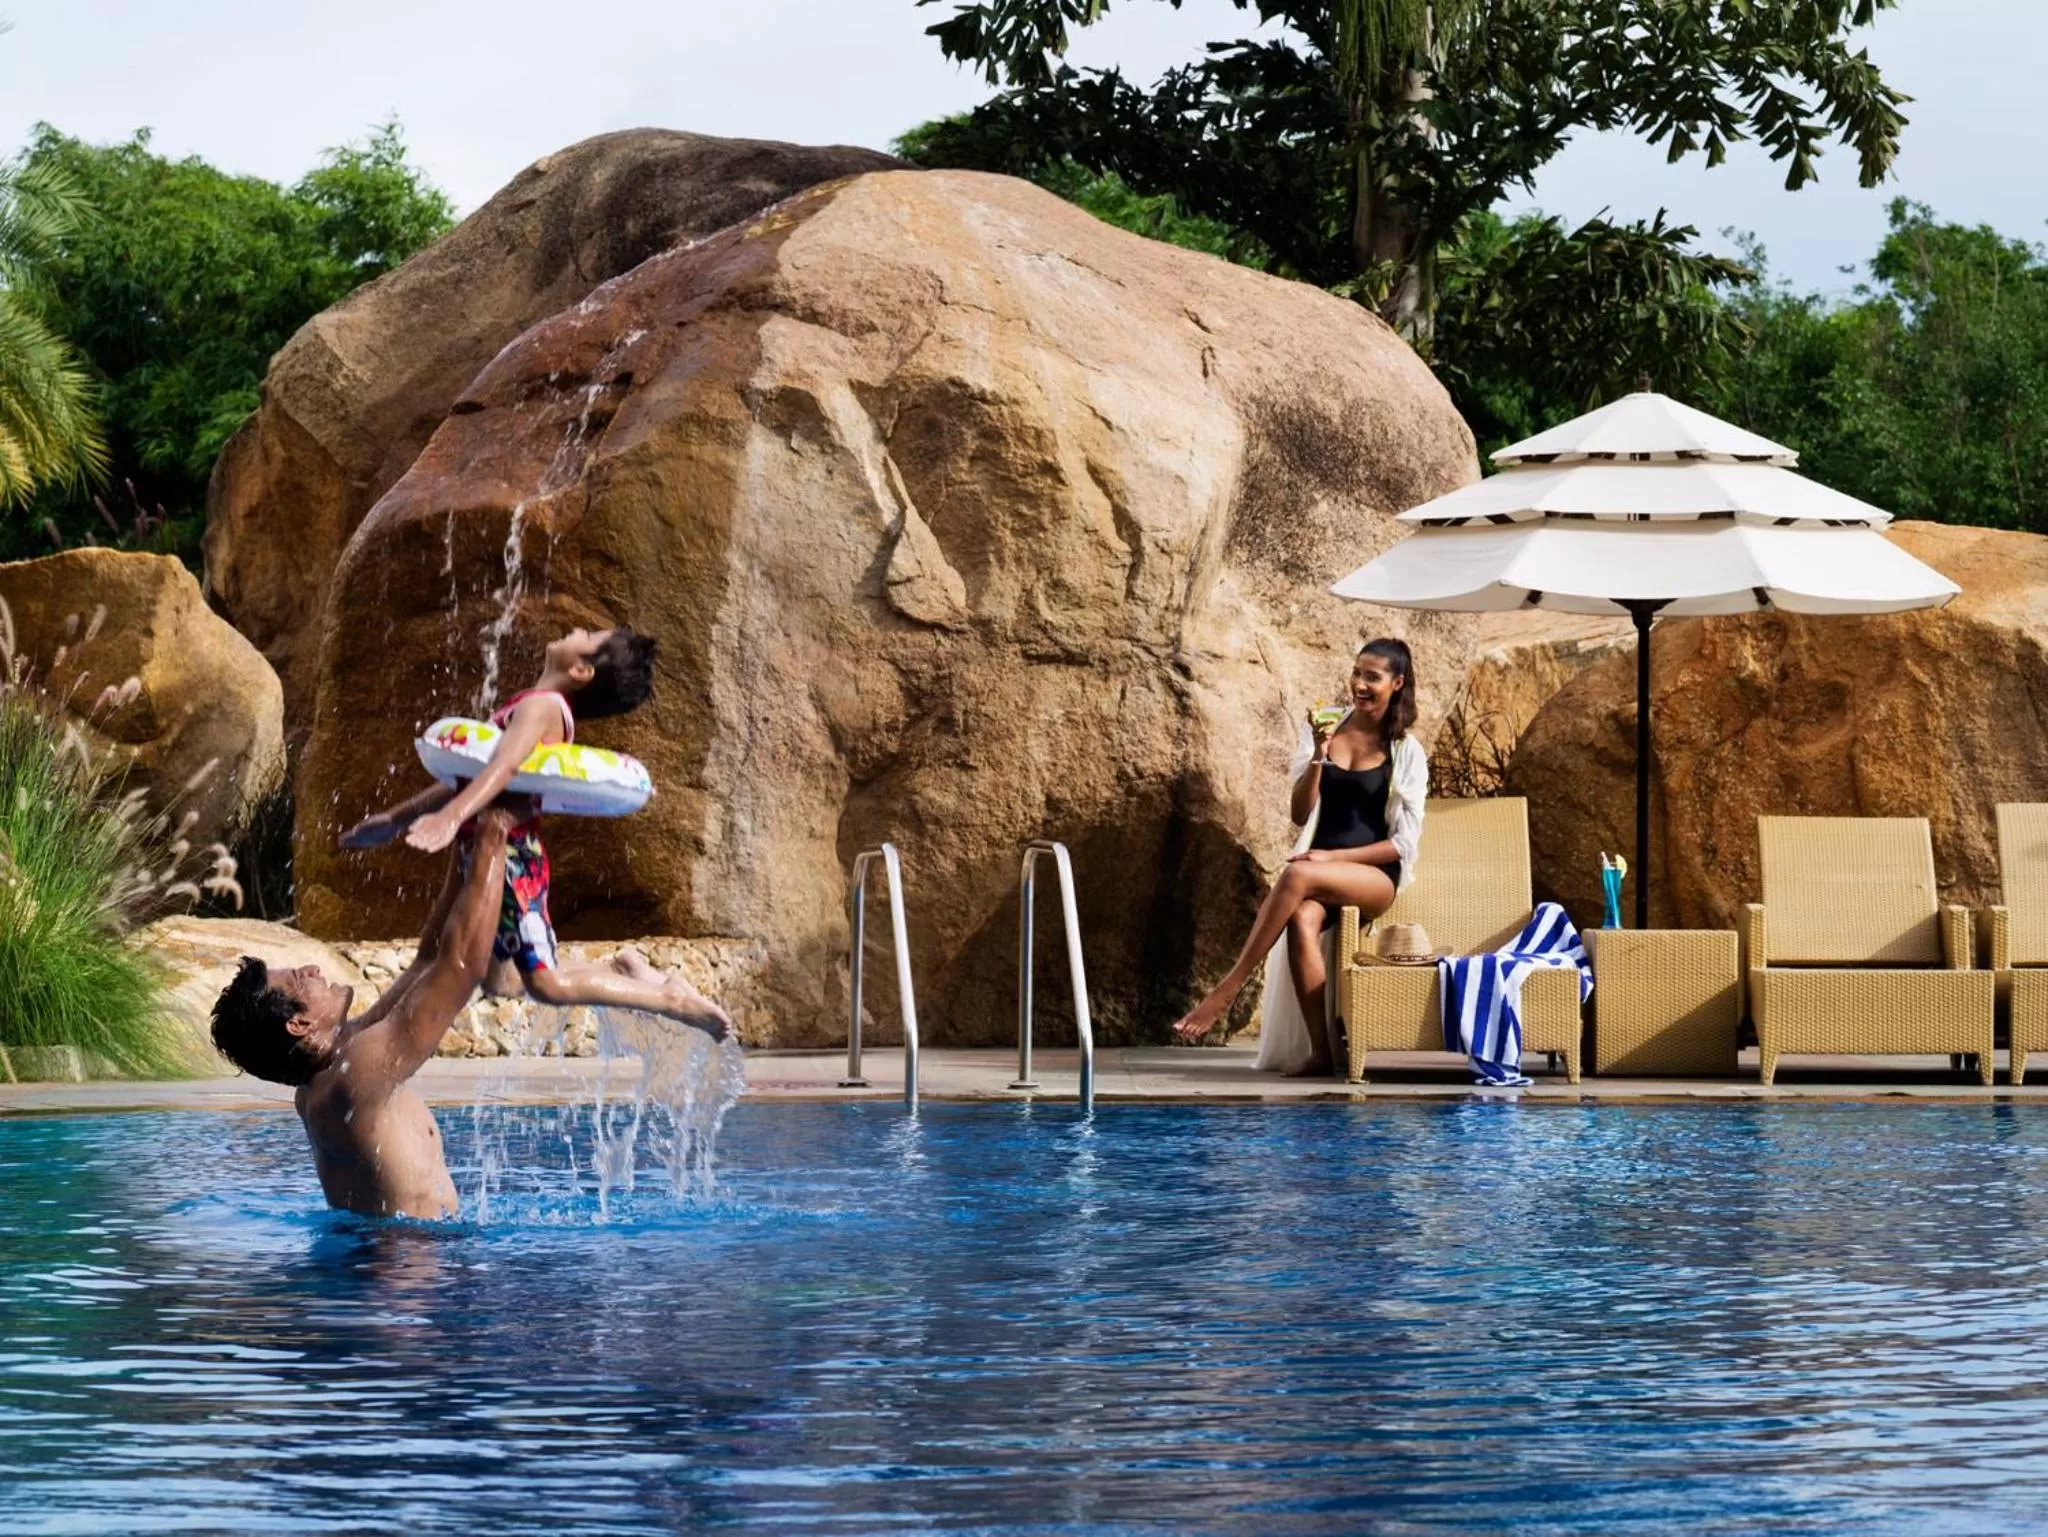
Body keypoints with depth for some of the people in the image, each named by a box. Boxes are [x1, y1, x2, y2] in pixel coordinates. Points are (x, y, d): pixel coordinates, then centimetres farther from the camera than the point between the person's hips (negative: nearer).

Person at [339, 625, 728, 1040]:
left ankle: (671, 998, -1)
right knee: (500, 982, 16)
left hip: (512, 858, -10)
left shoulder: (542, 706, -14)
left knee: (547, 984, -11)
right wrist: (396, 819, 27)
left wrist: (451, 815, -47)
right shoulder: (534, 706, 17)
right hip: (496, 853, 10)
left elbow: (504, 766, -32)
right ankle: (620, 970, 24)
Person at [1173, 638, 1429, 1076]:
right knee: (1301, 918, -35)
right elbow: (1300, 814, 6)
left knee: (1298, 876, -36)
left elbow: (1404, 842, -1)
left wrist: (1334, 856, -12)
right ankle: (1320, 1052, -34)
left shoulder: (1407, 752, 3)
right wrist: (1318, 757, -10)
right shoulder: (1323, 731, 11)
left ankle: (1226, 990, -33)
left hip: (1376, 877, -3)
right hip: (1321, 870, 3)